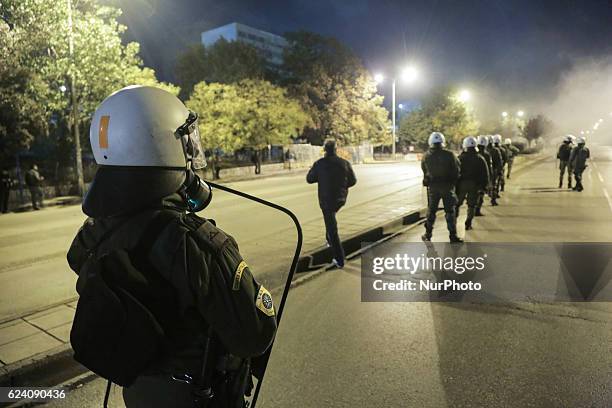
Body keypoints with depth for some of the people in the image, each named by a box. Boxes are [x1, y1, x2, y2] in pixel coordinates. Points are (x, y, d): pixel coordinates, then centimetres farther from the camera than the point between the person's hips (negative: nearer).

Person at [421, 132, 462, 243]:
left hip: (433, 187, 2)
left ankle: (428, 235, 18)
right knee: (450, 211, 5)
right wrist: (454, 182, 10)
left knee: (431, 211, 13)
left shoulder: (426, 156, -4)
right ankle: (453, 236, 6)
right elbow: (456, 171, -5)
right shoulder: (449, 155, -11)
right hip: (448, 187, -2)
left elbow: (424, 171, 5)